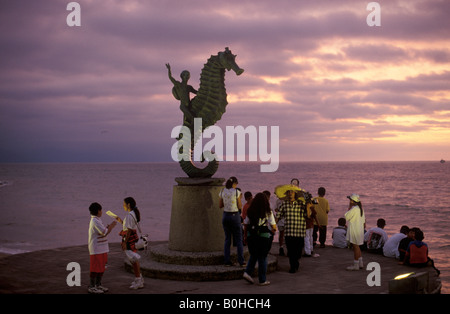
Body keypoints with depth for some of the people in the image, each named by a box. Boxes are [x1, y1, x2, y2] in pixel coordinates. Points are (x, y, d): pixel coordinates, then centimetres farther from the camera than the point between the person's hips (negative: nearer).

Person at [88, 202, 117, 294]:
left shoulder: (96, 220, 13)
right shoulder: (95, 221, -19)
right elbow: (105, 233, -22)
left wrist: (107, 227, 10)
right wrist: (111, 226, -9)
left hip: (102, 249, 10)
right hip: (96, 249, -10)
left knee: (102, 267, 15)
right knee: (95, 268, -2)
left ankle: (98, 285, 25)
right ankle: (91, 287, 6)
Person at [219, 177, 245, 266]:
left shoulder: (222, 192, 1)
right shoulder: (237, 192, -11)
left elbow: (220, 205, 8)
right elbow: (240, 207, -6)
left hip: (225, 216, 4)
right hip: (235, 216, -4)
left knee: (227, 239, 11)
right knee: (239, 239, 5)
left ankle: (227, 261, 8)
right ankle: (241, 261, 3)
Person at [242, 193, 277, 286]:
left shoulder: (250, 211, 3)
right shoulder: (268, 212, -5)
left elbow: (246, 224, 9)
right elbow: (273, 226, -5)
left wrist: (245, 234, 22)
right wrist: (275, 229, 17)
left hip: (251, 235, 3)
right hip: (263, 236, -3)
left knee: (253, 255, 20)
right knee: (262, 257, 6)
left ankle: (247, 273, 3)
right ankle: (262, 280, 11)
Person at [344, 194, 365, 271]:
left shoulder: (354, 209, -20)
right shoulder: (360, 208, 9)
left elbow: (346, 217, -14)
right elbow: (363, 220, 14)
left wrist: (350, 207, -10)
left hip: (354, 231, -9)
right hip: (359, 229, 9)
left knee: (355, 247, -2)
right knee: (357, 247, 19)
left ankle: (355, 265, 4)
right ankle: (360, 263, 26)